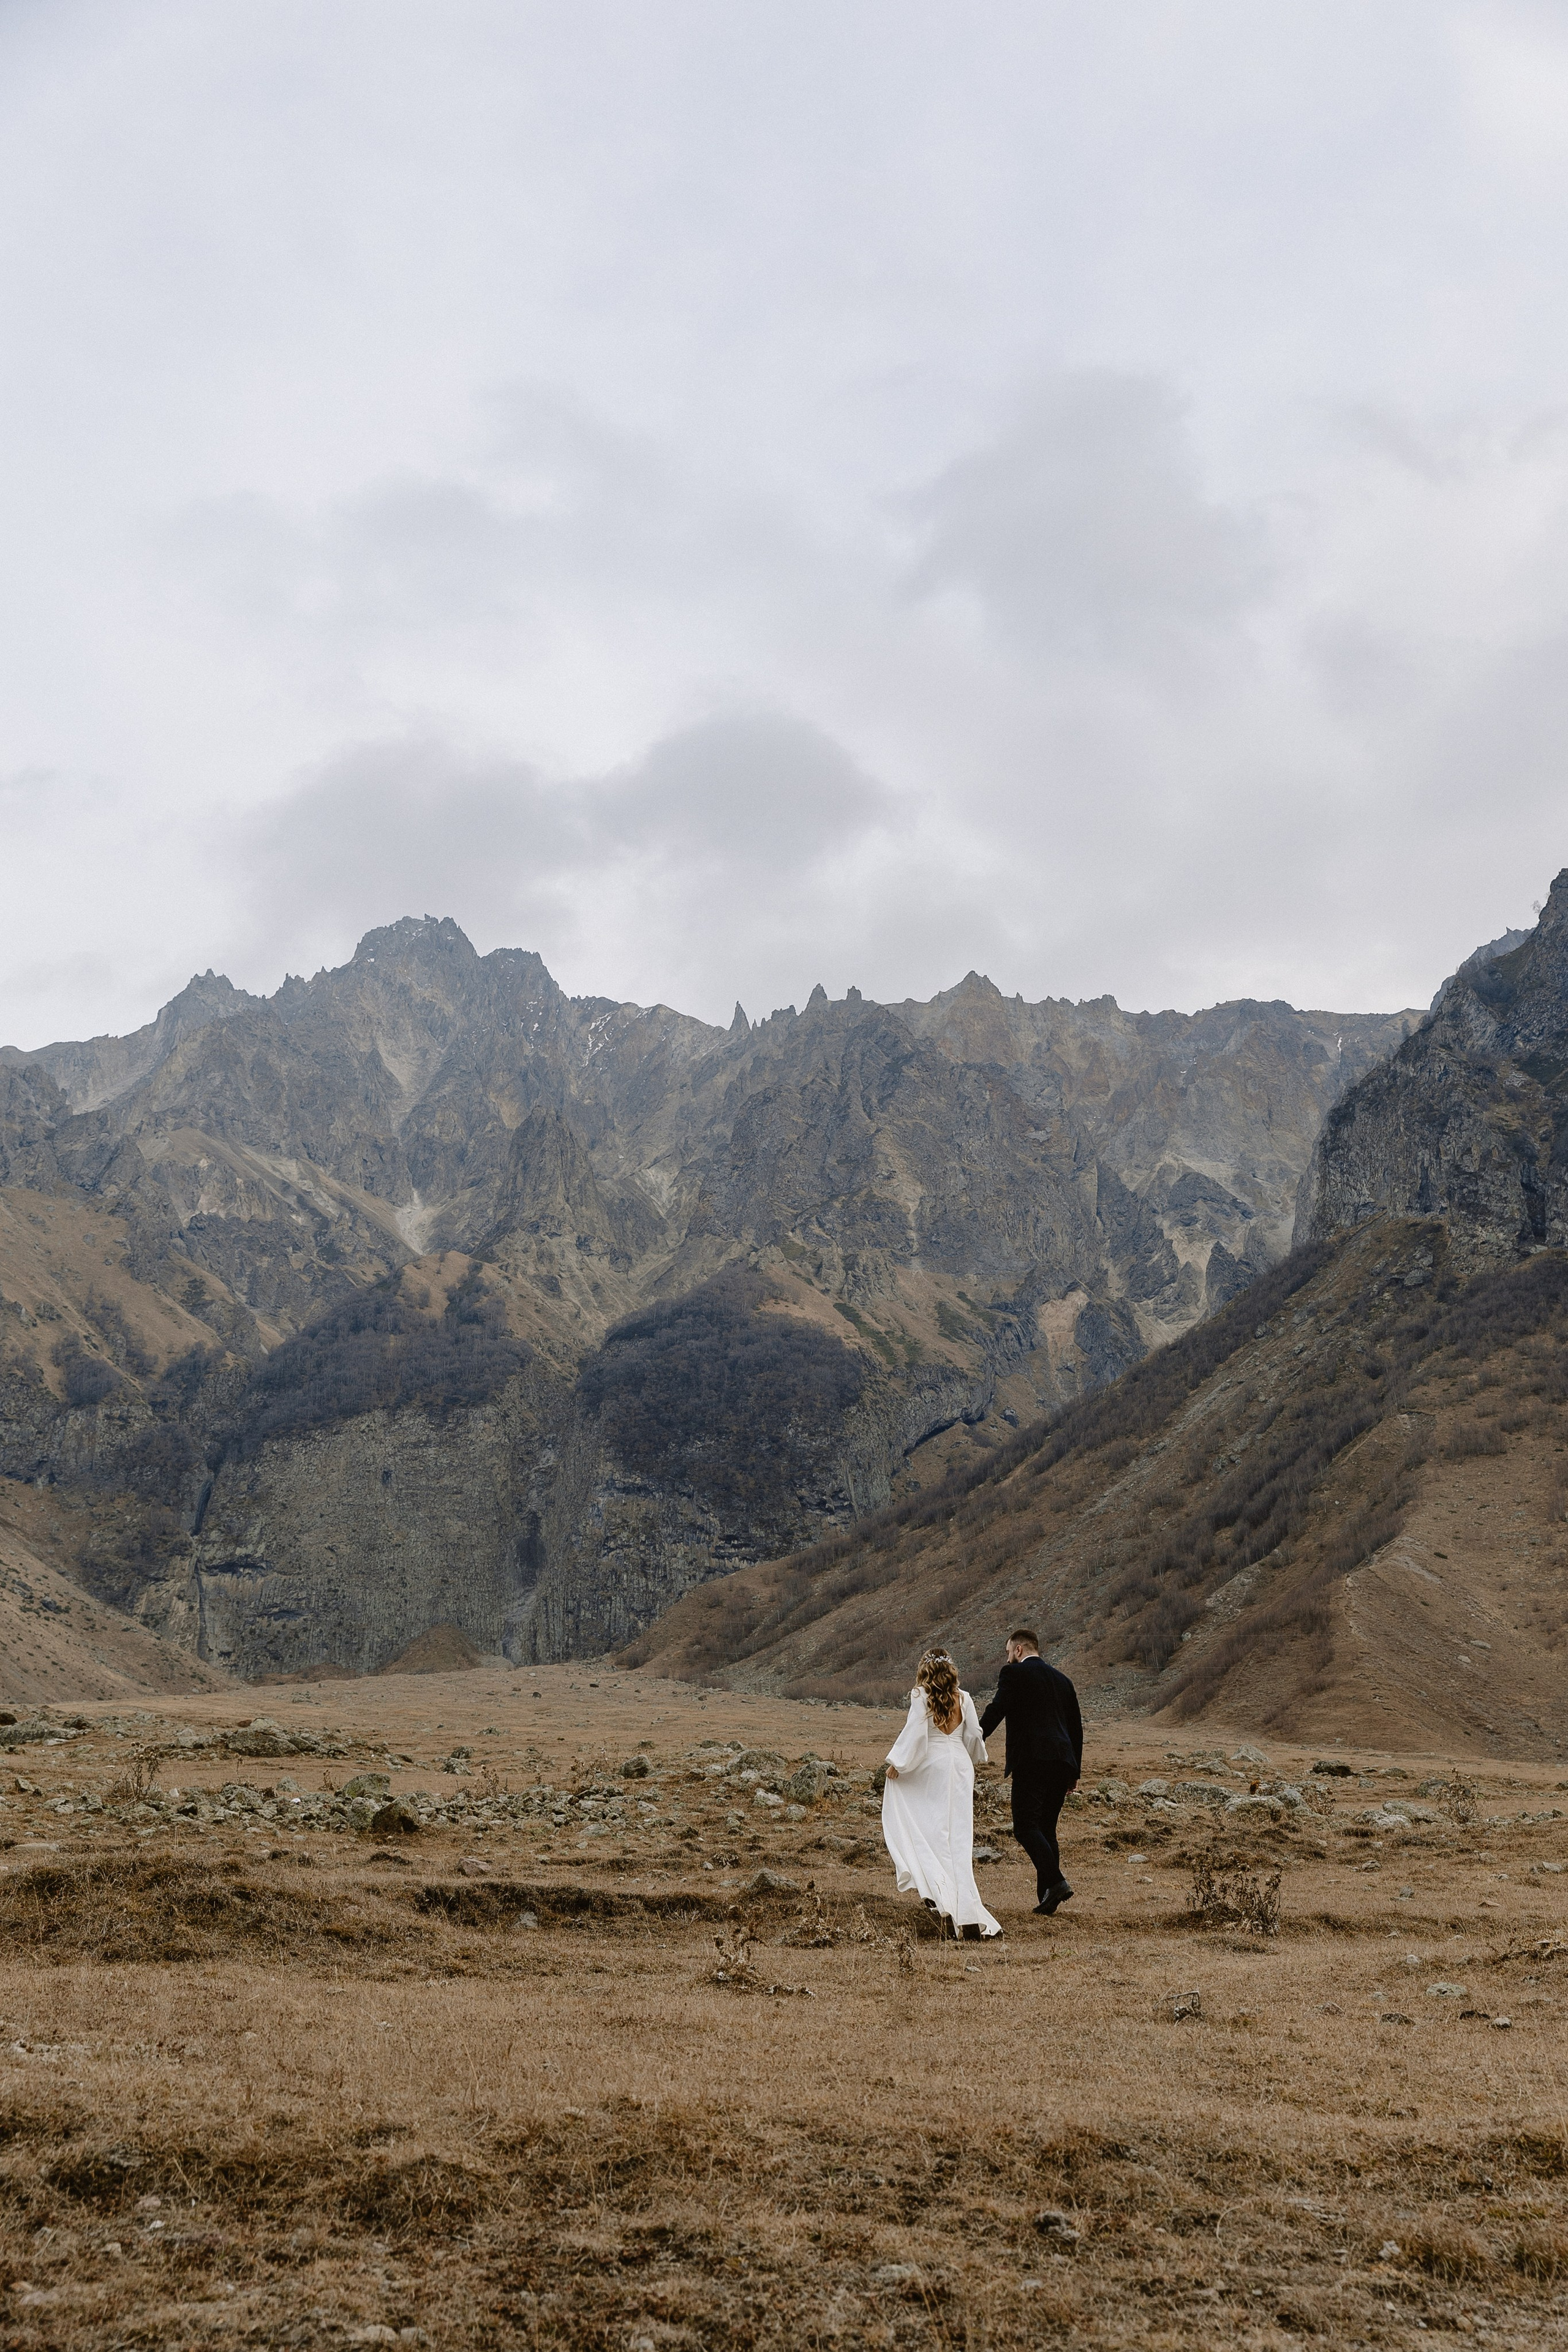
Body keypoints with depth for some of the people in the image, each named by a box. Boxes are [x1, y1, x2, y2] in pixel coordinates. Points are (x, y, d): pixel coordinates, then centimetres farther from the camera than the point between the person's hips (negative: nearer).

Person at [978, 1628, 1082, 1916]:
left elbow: (995, 1712, -10)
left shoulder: (1014, 1674, 2)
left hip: (1031, 1761, -7)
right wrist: (1074, 1771, 25)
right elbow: (1077, 1728, 22)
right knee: (1047, 1828, 11)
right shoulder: (1061, 1680, 21)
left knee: (1026, 1826, -8)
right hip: (1061, 1762, 7)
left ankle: (1056, 1882, -24)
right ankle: (1047, 1898, 7)